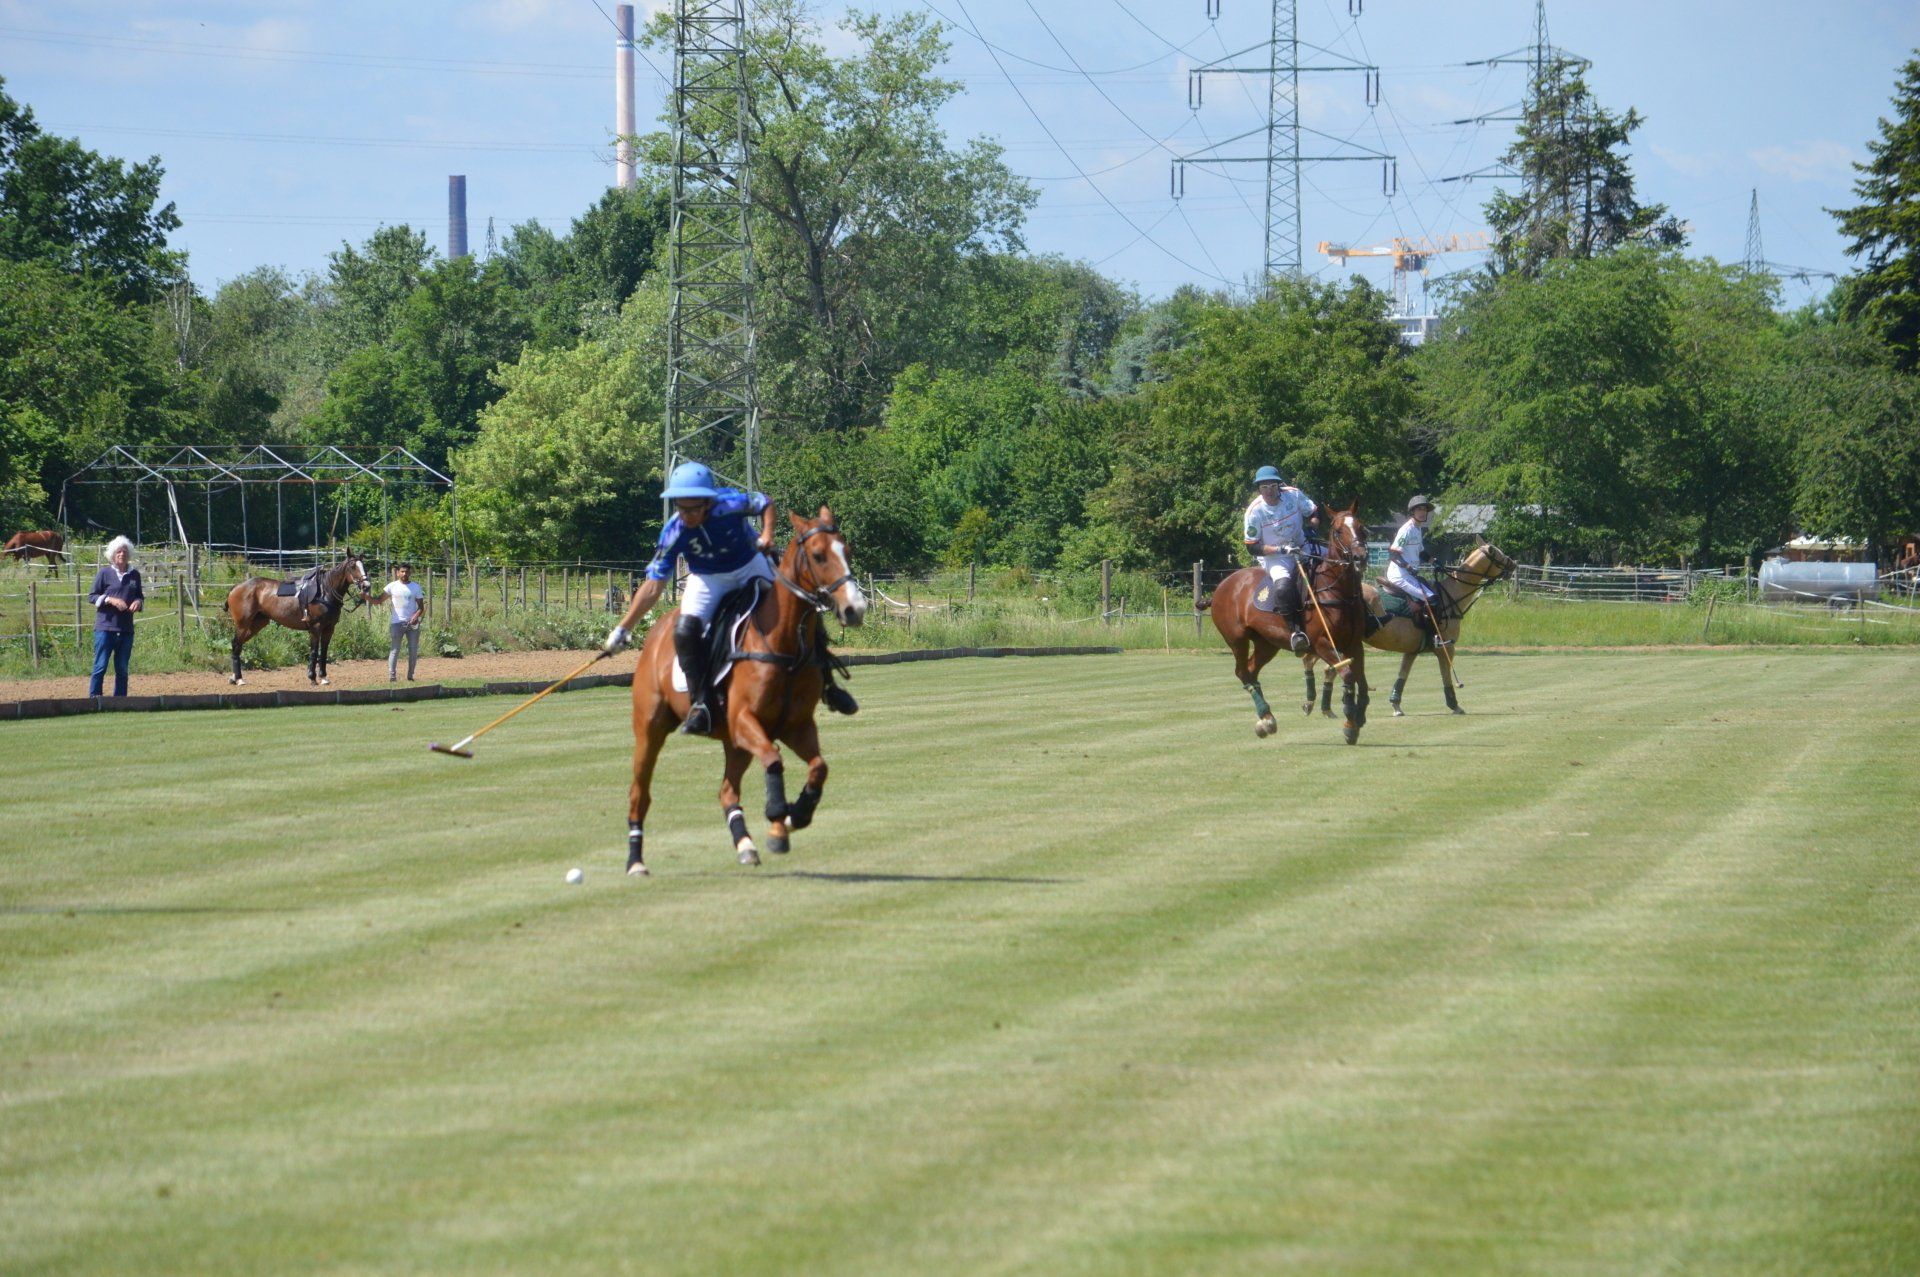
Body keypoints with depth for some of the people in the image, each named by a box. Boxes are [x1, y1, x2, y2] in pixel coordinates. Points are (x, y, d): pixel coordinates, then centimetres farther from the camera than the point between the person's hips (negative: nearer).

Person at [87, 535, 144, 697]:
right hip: (105, 627, -4)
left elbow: (140, 595, 21)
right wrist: (110, 600, -16)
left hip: (126, 629, 4)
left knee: (122, 668, 8)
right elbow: (92, 595, -1)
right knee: (100, 666, -6)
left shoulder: (134, 574, 11)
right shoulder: (105, 573, -2)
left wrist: (138, 602, -3)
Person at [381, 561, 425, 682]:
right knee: (394, 650, -5)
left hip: (412, 623, 2)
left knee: (413, 651, 5)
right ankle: (392, 676, -6)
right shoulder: (392, 586, 2)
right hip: (397, 622, -2)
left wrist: (417, 615, -17)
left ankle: (410, 676, 15)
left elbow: (421, 606, 3)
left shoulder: (416, 587, 5)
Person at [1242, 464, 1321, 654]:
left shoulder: (1293, 495, -7)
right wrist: (1281, 549, -21)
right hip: (1275, 558, -4)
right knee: (1283, 585, -32)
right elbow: (1252, 547, -11)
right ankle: (1296, 631, -25)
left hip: (1302, 549, 4)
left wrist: (1312, 528, -13)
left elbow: (1314, 512, 9)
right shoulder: (1255, 512, -14)